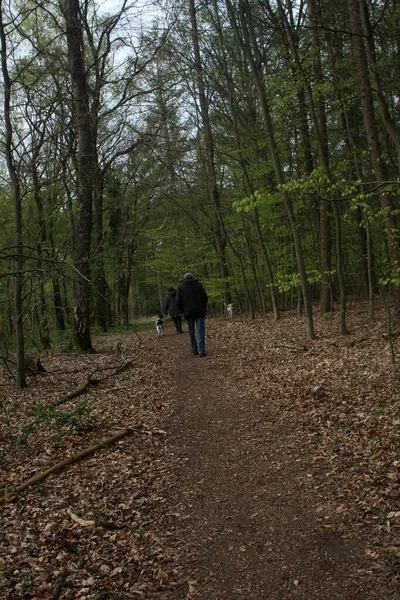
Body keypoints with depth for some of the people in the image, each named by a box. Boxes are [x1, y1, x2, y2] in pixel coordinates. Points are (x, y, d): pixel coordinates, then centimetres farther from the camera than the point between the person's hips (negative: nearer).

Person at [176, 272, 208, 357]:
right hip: (199, 312, 0)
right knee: (201, 331, -2)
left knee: (191, 331, 15)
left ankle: (194, 350, 20)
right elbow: (205, 298, 3)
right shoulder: (198, 284, 4)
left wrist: (182, 311, 11)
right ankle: (201, 351, -9)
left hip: (188, 312, 1)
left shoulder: (181, 286, 3)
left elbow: (178, 301, -2)